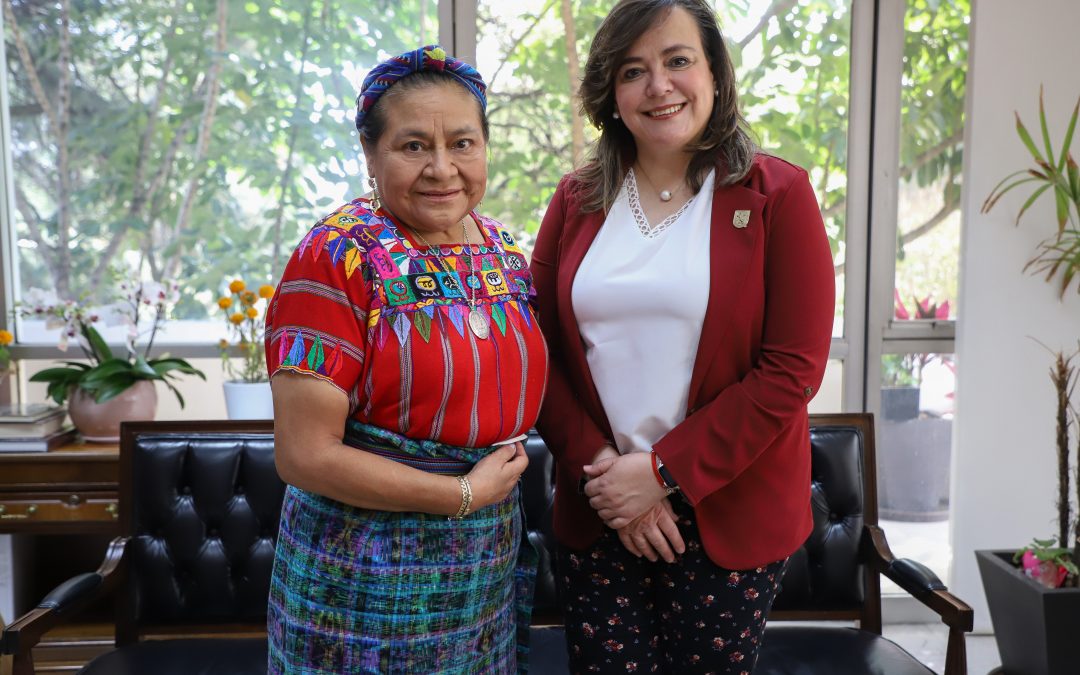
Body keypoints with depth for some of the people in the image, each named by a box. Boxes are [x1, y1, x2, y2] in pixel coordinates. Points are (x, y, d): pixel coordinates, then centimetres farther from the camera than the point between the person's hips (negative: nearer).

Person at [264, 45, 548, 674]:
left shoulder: (506, 251, 2)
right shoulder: (337, 260, -16)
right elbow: (306, 456, -19)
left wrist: (505, 473, 0)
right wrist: (464, 493, -15)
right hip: (368, 582, -5)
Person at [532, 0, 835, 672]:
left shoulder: (778, 194, -4)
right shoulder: (577, 201, 5)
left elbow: (792, 369, -10)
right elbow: (540, 351, 4)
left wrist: (665, 473, -13)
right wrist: (597, 468, -8)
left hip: (729, 514, -2)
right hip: (596, 513, 3)